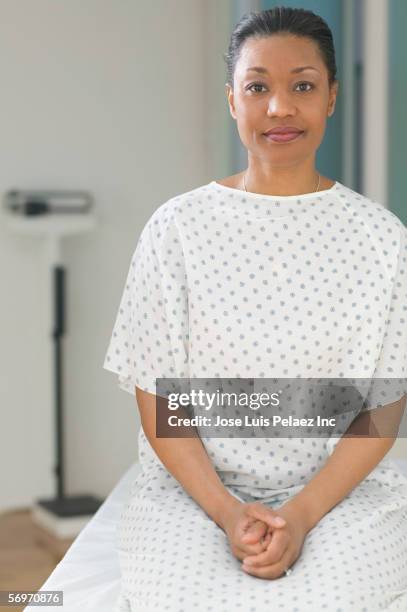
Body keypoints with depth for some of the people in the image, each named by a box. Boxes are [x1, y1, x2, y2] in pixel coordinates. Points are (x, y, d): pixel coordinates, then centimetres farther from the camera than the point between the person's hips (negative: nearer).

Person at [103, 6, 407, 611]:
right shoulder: (177, 228, -1)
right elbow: (157, 398, -1)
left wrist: (303, 514, -15)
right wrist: (226, 511, -14)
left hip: (341, 488, 0)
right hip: (195, 487, 0)